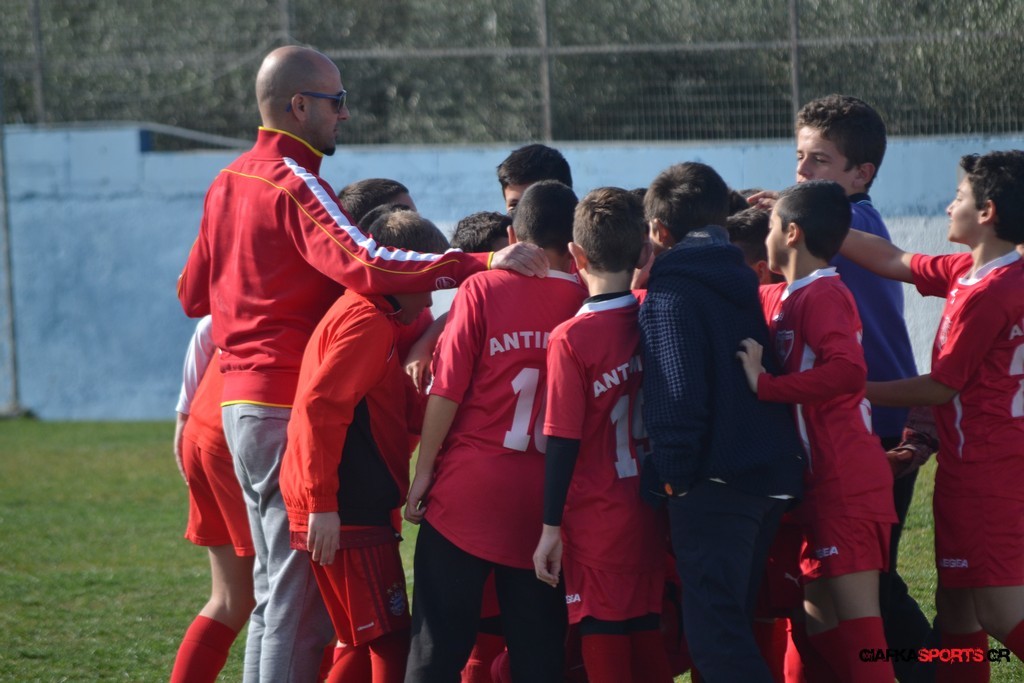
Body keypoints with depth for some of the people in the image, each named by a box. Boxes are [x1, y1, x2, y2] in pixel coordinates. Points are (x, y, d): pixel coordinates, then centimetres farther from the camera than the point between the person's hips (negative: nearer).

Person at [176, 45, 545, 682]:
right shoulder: (294, 185, -15)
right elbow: (364, 264, -31)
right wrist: (480, 263, -35)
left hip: (241, 403, 9)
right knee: (301, 590, -7)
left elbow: (194, 294, 21)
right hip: (291, 408, -9)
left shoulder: (230, 182, 13)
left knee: (275, 589, 16)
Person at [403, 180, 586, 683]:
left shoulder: (483, 289, -5)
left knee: (438, 641, 2)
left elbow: (447, 391, -7)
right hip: (544, 501, 2)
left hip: (469, 489, -2)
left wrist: (423, 472, -1)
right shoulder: (586, 300, -1)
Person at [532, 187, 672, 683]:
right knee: (646, 633, 12)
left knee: (603, 639, -2)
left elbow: (562, 442, -13)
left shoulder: (571, 339, -14)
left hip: (596, 516, -5)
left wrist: (551, 528, -8)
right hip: (650, 511, 5)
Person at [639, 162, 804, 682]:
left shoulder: (671, 292, -9)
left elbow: (678, 392, -19)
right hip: (772, 474, 8)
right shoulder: (743, 283, 16)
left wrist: (673, 473, -9)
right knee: (734, 626, 18)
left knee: (714, 636, -9)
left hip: (713, 484, -8)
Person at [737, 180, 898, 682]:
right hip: (823, 484, 10)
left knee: (857, 624, -12)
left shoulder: (821, 296, -13)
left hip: (845, 484, -10)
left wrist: (765, 385, -24)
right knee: (820, 621, 12)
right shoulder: (783, 298, 15)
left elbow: (848, 371, -28)